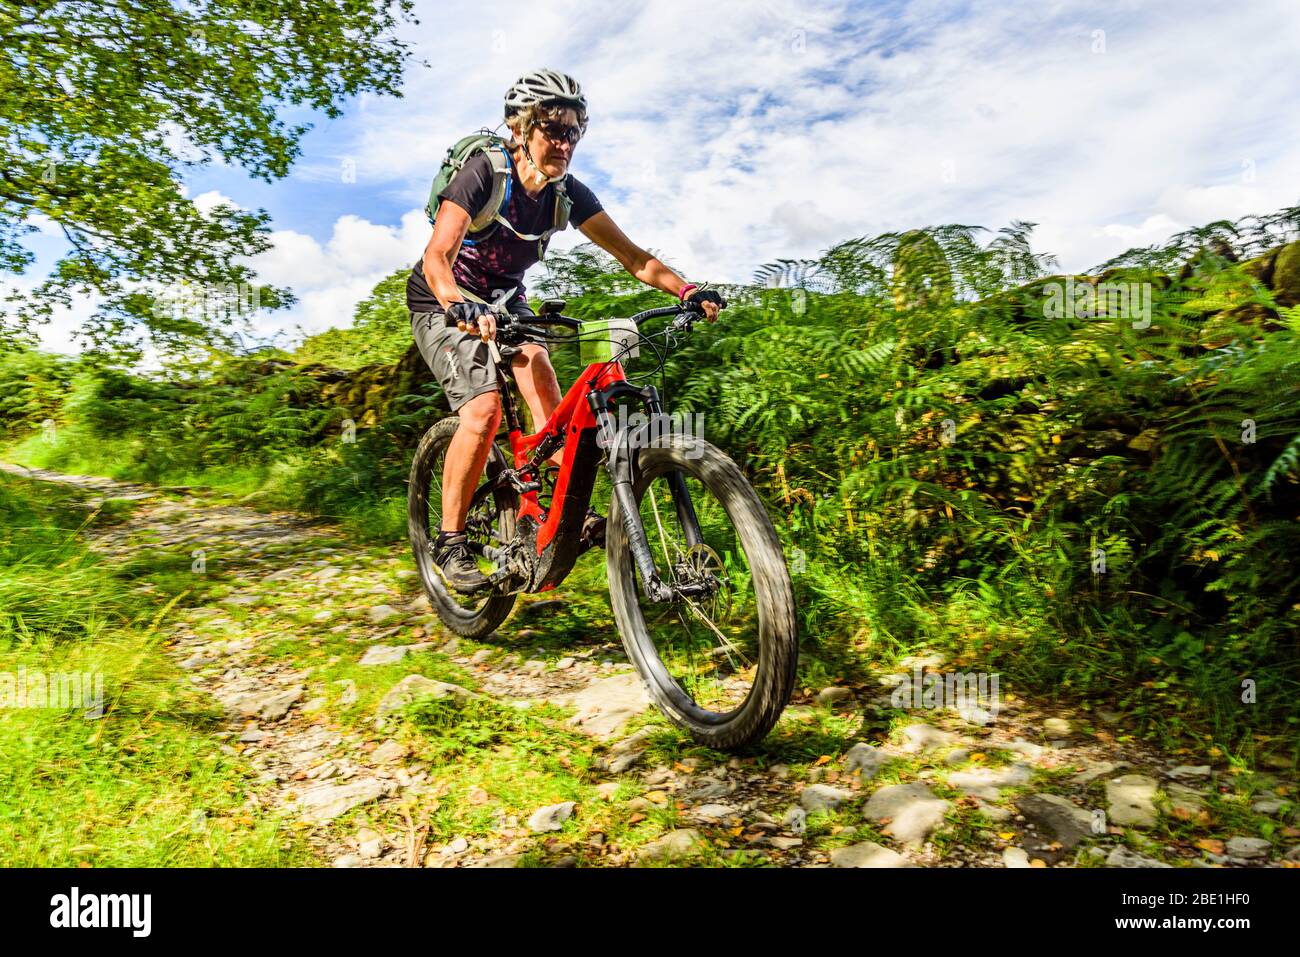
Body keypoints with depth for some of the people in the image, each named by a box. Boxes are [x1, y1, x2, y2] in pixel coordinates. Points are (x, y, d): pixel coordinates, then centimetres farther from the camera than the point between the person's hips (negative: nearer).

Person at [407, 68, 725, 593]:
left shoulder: (569, 193, -11)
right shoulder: (483, 173, -25)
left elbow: (630, 255, -14)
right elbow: (436, 257, -35)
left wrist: (687, 289, -29)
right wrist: (463, 306, -56)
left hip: (503, 298, 5)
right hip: (444, 303, -5)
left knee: (536, 363, -24)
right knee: (484, 407, -23)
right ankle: (451, 540, -11)